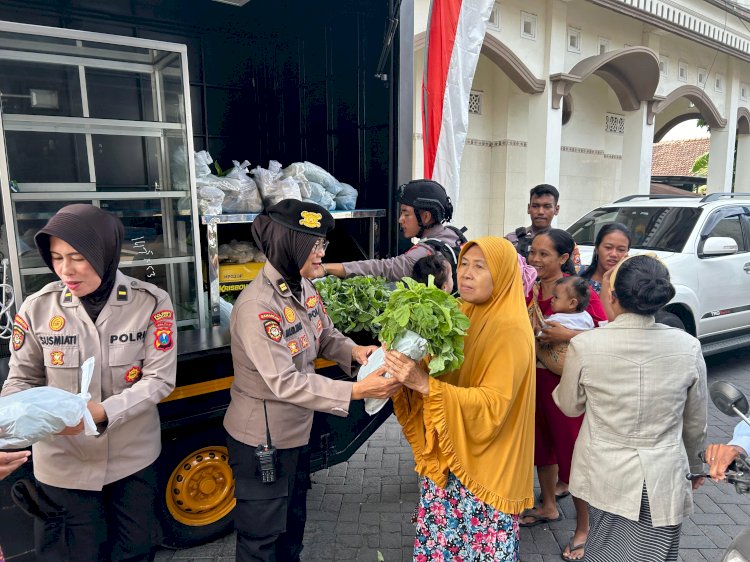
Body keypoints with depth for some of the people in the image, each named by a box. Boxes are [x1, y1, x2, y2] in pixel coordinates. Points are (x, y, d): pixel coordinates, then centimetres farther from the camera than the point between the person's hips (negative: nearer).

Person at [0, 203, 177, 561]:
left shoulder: (151, 302, -14)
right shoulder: (37, 308, -9)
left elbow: (160, 379, -14)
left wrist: (103, 413, -27)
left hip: (133, 459, 0)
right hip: (62, 464, 1)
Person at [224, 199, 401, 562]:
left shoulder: (303, 286, -4)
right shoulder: (256, 307, -30)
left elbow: (325, 337, 7)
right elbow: (284, 383, -32)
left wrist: (354, 351, -14)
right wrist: (356, 391, -36)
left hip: (296, 430, 8)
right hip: (262, 441, -8)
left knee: (293, 522, 28)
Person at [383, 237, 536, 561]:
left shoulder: (511, 331, -19)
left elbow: (493, 404, -25)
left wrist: (424, 383, -35)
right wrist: (408, 368, -15)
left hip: (484, 465, -6)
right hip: (448, 455, 6)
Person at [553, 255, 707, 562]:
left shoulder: (584, 345, -18)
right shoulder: (688, 347, -11)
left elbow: (570, 406, -1)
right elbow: (695, 422, 3)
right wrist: (694, 464, 21)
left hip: (605, 475, -1)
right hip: (664, 479, 1)